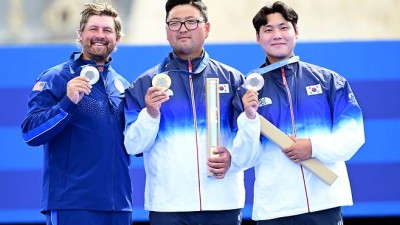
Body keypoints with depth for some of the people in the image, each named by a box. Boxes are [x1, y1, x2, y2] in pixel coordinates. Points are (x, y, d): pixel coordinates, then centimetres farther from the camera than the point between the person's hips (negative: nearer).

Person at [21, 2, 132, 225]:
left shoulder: (123, 86, 16)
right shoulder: (55, 79, -1)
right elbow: (31, 134, -10)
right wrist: (68, 103, -22)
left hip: (119, 206, 6)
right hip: (72, 206, -6)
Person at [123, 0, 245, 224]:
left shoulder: (232, 79, 8)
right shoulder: (146, 83, 7)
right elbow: (133, 146, 3)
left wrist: (233, 157, -13)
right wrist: (150, 114, -13)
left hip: (224, 203, 1)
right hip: (167, 206, -1)